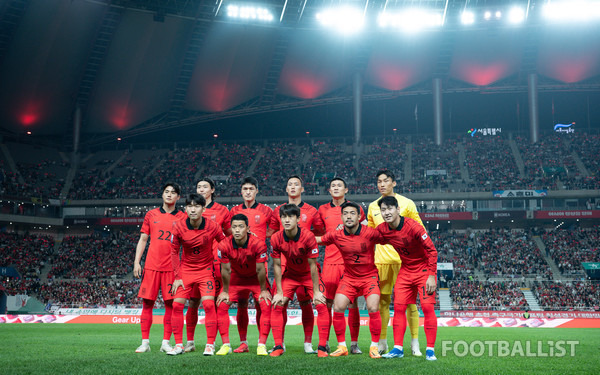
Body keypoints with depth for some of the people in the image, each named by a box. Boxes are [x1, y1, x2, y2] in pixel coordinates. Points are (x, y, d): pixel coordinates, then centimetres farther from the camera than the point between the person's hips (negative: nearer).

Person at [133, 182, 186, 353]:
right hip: (151, 265, 1)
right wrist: (136, 262, 4)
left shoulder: (182, 217, 6)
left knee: (170, 304, -1)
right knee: (147, 303, 0)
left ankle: (166, 343, 7)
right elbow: (143, 240, 12)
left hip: (172, 267, -1)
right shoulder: (151, 215, 10)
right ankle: (145, 342, 7)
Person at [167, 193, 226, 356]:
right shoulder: (179, 226, -12)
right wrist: (177, 277, -4)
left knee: (208, 304, -14)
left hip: (206, 270, -2)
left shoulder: (212, 226, -15)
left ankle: (210, 345, -4)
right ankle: (179, 345, 6)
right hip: (185, 269, 2)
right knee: (177, 305, -5)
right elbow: (174, 252, -2)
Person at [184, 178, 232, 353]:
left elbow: (230, 235, 12)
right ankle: (190, 342, 16)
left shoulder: (221, 210, 5)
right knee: (192, 302, 5)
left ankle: (225, 343, 0)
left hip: (215, 261, -2)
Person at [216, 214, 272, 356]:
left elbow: (260, 270, -21)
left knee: (266, 306, -18)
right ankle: (226, 345, 0)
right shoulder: (224, 245, -24)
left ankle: (262, 345, -10)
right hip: (236, 277, 2)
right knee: (221, 305, -9)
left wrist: (263, 290, -13)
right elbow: (226, 270, -12)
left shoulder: (258, 244, -30)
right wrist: (225, 291, -5)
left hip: (256, 279, -2)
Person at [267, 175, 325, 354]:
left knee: (305, 300, -3)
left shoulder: (311, 211, 8)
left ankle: (308, 343, 6)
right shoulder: (278, 210, 13)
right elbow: (270, 233, 19)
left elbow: (320, 233, 14)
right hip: (283, 262, 2)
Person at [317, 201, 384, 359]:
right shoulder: (336, 235, -8)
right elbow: (316, 239, 6)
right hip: (349, 277, 3)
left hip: (369, 276, -2)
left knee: (373, 309, -19)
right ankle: (341, 346, 5)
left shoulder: (369, 233, -16)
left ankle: (374, 346, 0)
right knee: (338, 308, -11)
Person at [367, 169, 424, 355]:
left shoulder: (406, 203, 3)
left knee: (409, 300, -3)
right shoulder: (373, 207, 12)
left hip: (403, 258, -3)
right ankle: (382, 342, 14)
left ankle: (415, 343, 4)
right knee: (382, 300, 5)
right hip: (381, 258, 3)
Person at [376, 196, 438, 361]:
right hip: (405, 270, 5)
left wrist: (431, 276, -22)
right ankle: (398, 348, 5)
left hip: (424, 269, -5)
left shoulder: (413, 226, -24)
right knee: (399, 307, -1)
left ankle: (430, 349, -3)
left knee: (427, 307, -11)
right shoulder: (382, 229, -8)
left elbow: (432, 250, -20)